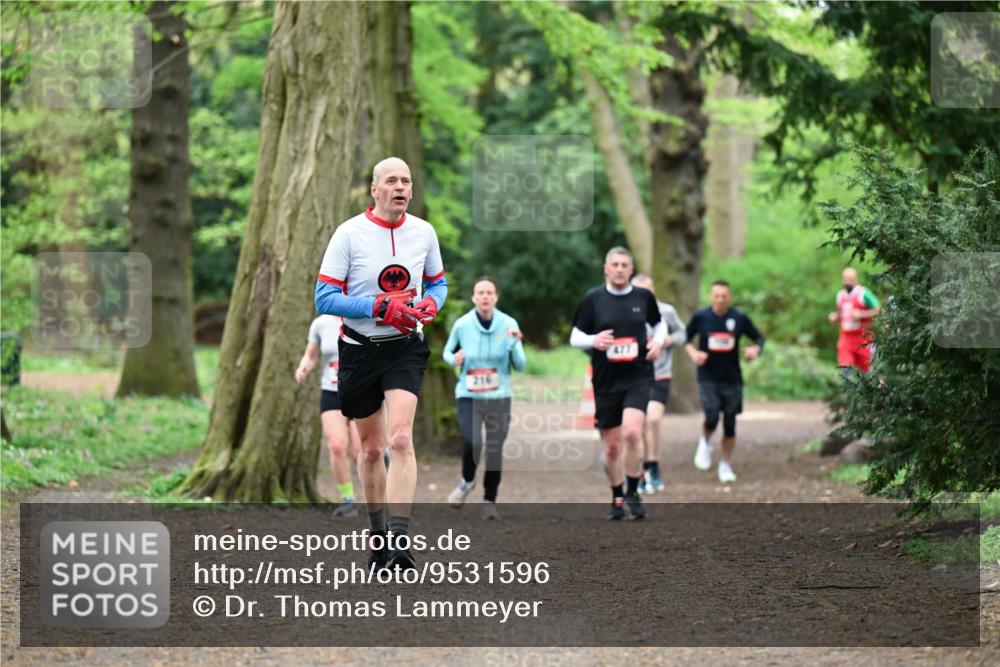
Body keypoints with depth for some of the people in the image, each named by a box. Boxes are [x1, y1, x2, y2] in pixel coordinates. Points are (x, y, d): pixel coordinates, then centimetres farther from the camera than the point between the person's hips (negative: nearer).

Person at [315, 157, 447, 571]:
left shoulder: (423, 232, 3)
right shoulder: (349, 233, -7)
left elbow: (437, 283, 18)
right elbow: (325, 298, -11)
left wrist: (430, 305, -6)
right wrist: (381, 306, -21)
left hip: (405, 349, 0)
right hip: (359, 349, 0)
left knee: (401, 439, -19)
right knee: (371, 449, 10)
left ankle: (399, 540, -25)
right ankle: (378, 534, 28)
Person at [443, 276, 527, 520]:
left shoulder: (508, 324, -3)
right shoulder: (462, 324, -4)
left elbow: (520, 366, 0)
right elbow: (447, 351, 13)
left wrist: (515, 343, -18)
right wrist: (454, 359, -10)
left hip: (499, 397, 1)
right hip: (469, 396, -1)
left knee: (495, 450, 0)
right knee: (471, 443, -18)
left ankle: (490, 501, 19)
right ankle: (467, 481, 14)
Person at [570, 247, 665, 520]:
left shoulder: (644, 296, 3)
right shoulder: (593, 298, -1)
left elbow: (659, 324, 21)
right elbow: (575, 337, 3)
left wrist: (657, 341, 0)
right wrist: (593, 340, -18)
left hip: (638, 377, -1)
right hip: (606, 381, 1)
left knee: (631, 433, -22)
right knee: (611, 446, 7)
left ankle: (633, 493, -5)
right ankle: (617, 498, 27)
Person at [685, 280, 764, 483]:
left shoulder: (739, 318, -3)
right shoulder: (701, 317, -3)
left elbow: (759, 338, 7)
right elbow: (686, 338, 9)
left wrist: (755, 349, -15)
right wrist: (693, 352, -11)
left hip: (732, 379, 1)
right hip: (708, 378, -1)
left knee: (730, 424, 3)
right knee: (711, 418, -17)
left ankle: (725, 466, 19)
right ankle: (705, 443, 17)